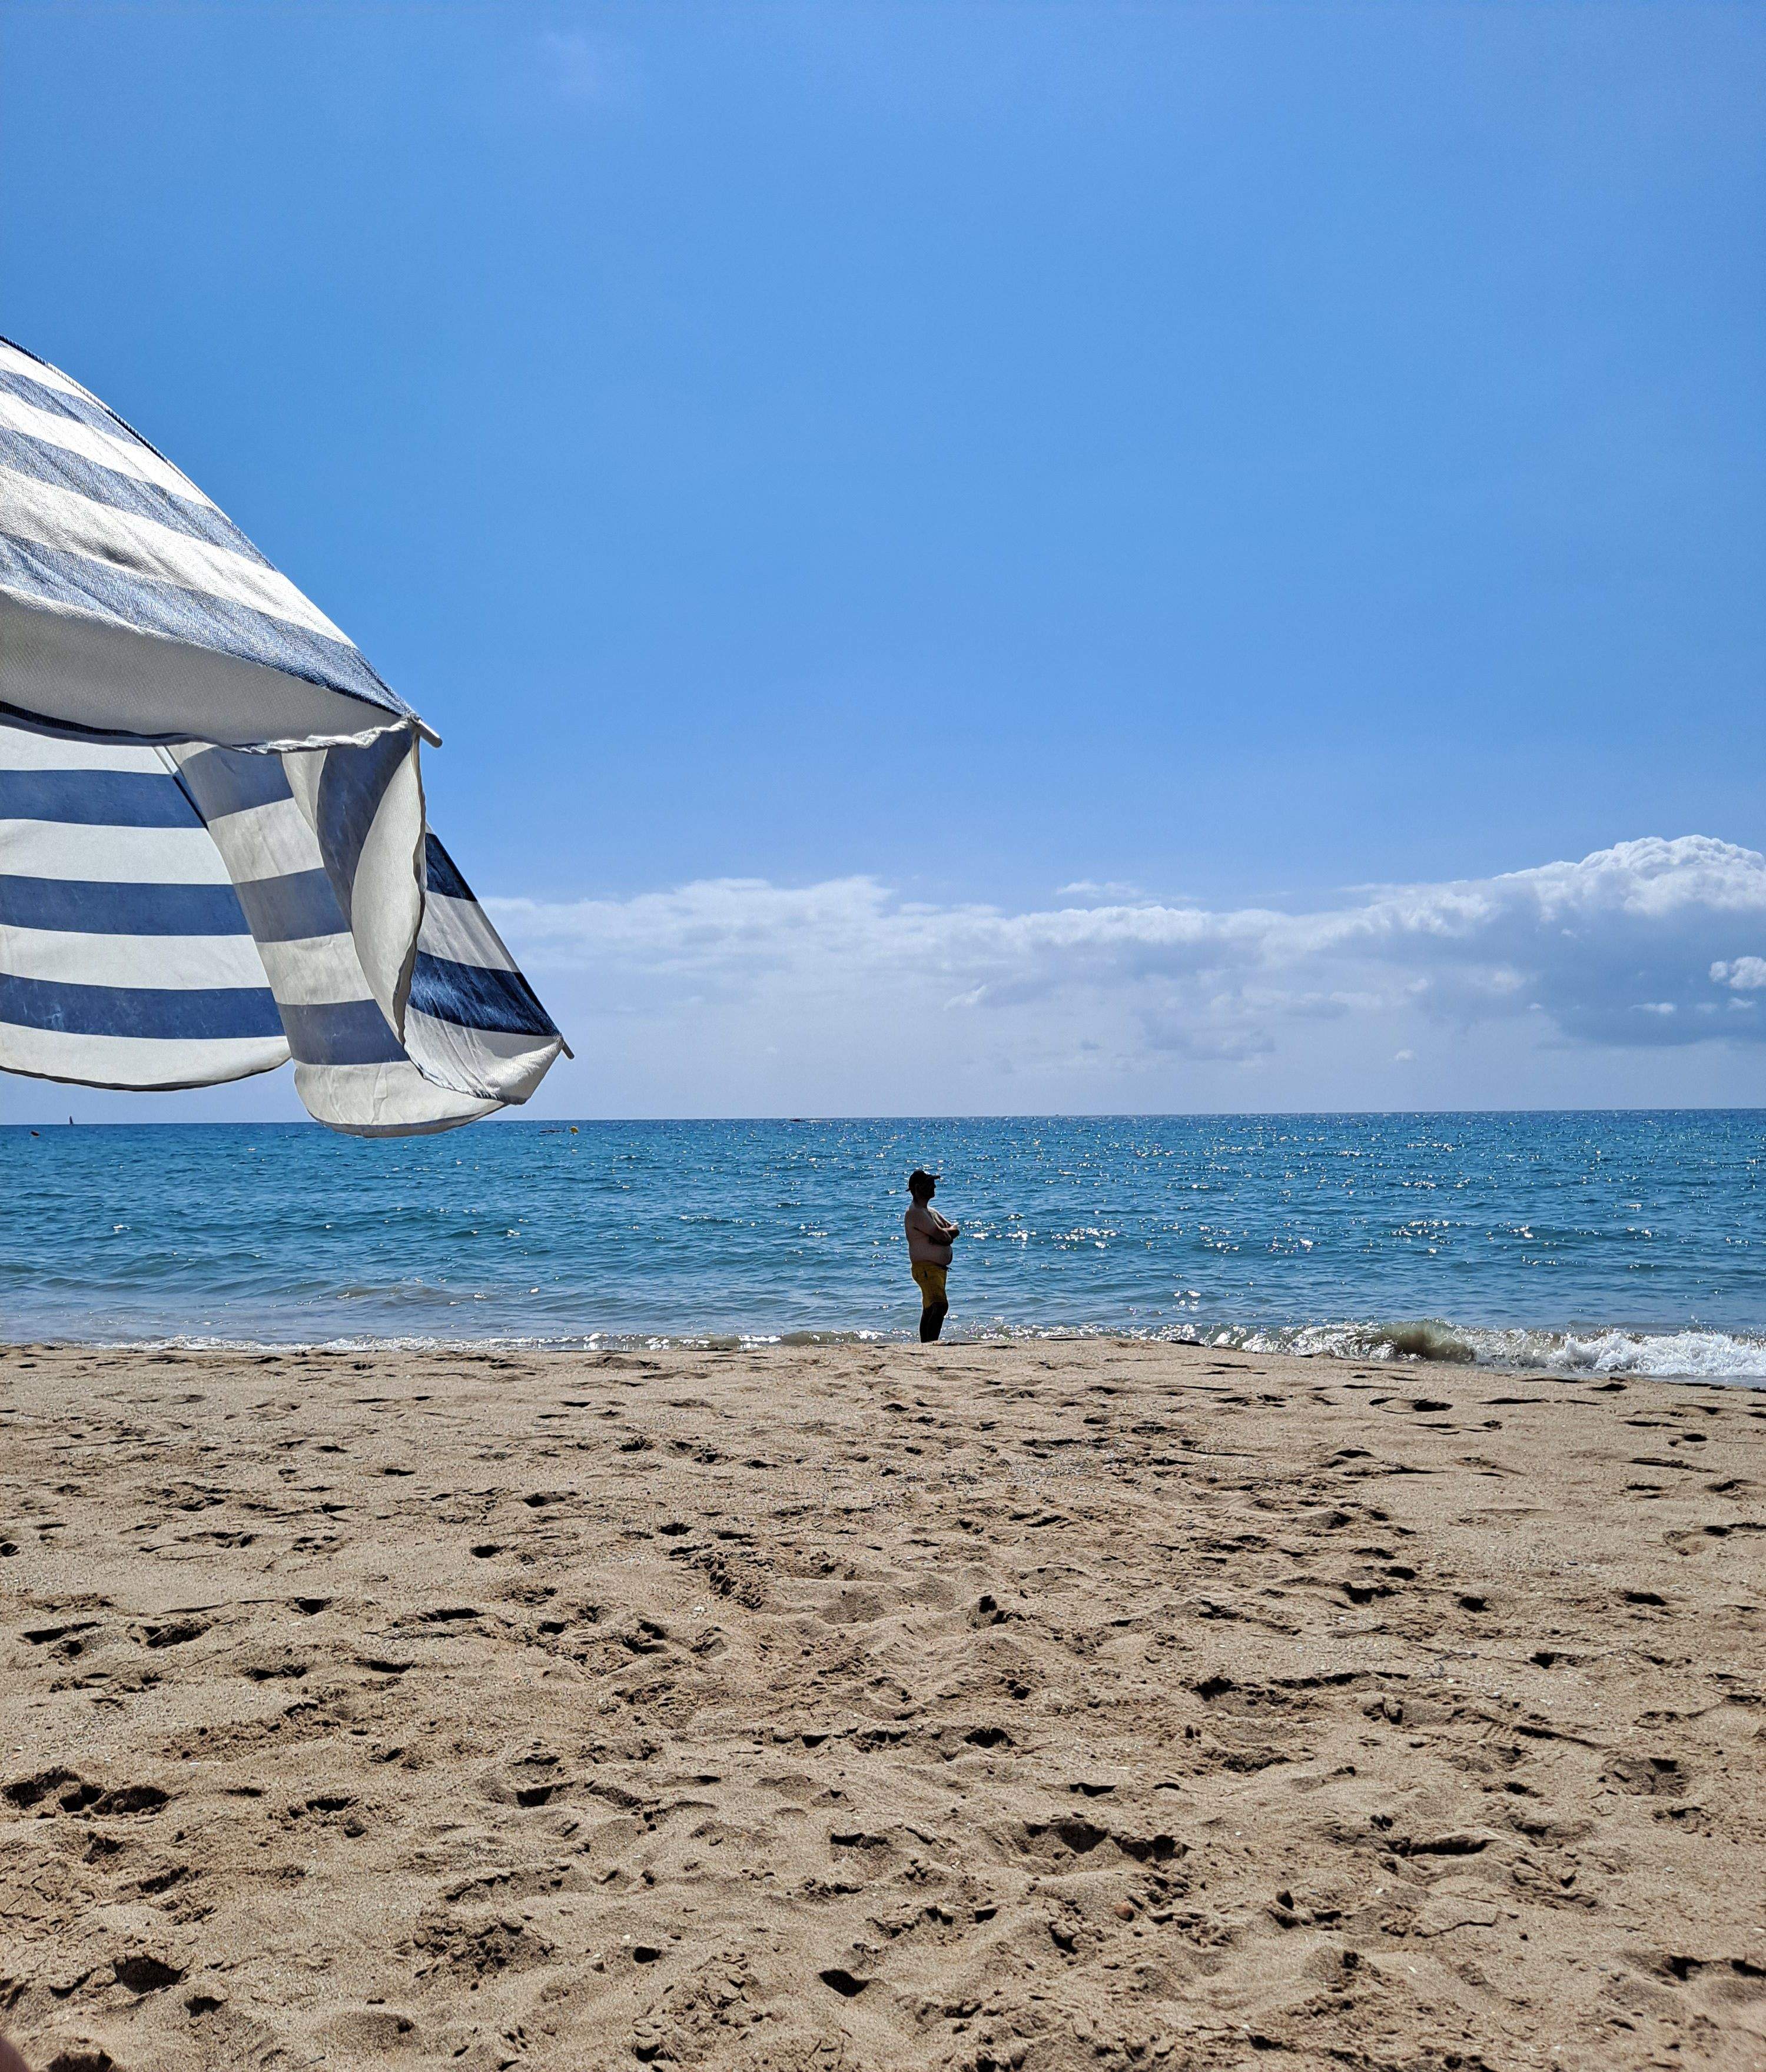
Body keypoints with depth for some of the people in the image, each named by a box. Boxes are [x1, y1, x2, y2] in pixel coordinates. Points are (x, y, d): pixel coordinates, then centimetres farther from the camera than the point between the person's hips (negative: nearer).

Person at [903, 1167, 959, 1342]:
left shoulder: (930, 1211, 20)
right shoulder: (915, 1212, -13)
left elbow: (957, 1230, 15)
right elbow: (942, 1236, -19)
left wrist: (945, 1233, -8)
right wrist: (950, 1230, 4)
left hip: (938, 1267, 10)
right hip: (925, 1267, -10)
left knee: (929, 1310, 12)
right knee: (940, 1306, -23)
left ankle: (925, 1346, 17)